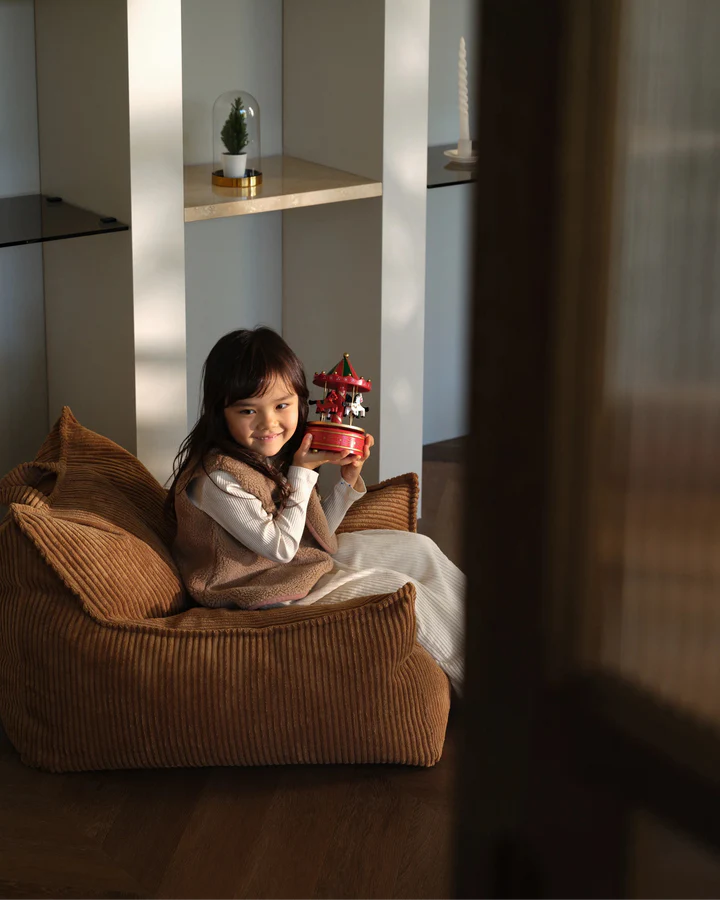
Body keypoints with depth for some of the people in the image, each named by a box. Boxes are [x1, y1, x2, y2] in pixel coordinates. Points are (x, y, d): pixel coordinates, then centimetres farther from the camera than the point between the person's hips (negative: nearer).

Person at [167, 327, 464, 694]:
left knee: (418, 549, 10)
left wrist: (348, 481, -5)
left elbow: (315, 533, 9)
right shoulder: (218, 477, -29)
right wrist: (303, 472, -19)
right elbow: (281, 546, -22)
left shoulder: (274, 456, -1)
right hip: (261, 587, -10)